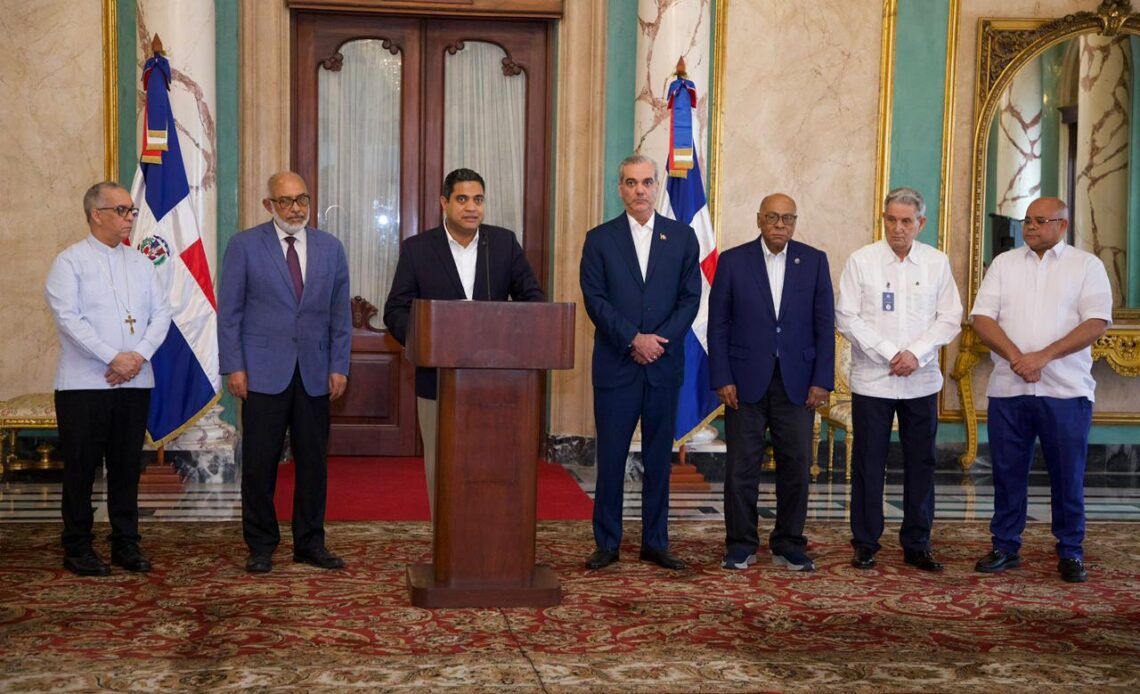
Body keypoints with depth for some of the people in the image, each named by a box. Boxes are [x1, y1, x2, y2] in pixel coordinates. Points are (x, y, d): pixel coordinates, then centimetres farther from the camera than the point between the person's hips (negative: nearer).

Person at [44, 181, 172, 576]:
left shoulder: (140, 263, 14)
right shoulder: (70, 262, -2)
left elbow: (161, 313, 8)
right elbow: (68, 318, -12)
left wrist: (139, 355, -9)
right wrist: (113, 358, -16)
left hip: (136, 382, 5)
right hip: (84, 382, -4)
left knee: (128, 465, 8)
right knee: (81, 466, 2)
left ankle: (126, 544, 17)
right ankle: (78, 548, 11)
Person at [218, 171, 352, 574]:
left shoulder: (330, 248, 9)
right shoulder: (244, 246, 1)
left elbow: (340, 312, 10)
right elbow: (229, 311, 0)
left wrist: (339, 366, 3)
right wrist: (233, 367, -7)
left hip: (315, 372, 3)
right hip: (264, 371, -3)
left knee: (313, 461, 6)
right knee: (259, 463, 0)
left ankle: (310, 543, 17)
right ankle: (261, 547, 11)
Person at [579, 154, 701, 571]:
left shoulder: (682, 237, 8)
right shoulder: (600, 239, 4)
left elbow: (691, 298, 3)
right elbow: (594, 299, -4)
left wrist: (659, 340, -10)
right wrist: (634, 339, -14)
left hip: (664, 364, 1)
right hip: (615, 365, -1)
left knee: (659, 457, 7)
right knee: (610, 457, 1)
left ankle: (655, 543, 15)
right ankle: (607, 543, 10)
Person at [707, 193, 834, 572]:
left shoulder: (814, 261, 5)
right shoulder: (733, 261, 1)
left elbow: (824, 324, 4)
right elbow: (718, 324, 1)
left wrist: (822, 380, -3)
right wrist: (722, 379, -6)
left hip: (797, 382, 1)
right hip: (746, 381, -1)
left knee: (796, 467, 4)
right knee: (741, 467, 3)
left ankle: (789, 547, 16)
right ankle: (740, 547, 14)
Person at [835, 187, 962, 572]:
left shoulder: (937, 262, 5)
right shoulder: (861, 261, -1)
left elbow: (949, 319, 4)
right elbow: (847, 317, -5)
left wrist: (916, 353, -11)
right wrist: (888, 353, -12)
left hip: (921, 381, 2)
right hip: (872, 379, -2)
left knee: (921, 464, 7)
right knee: (868, 464, 3)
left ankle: (916, 544, 17)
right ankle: (865, 544, 13)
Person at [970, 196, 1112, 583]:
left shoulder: (1086, 266, 4)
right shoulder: (1004, 263, 11)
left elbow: (1097, 322, -6)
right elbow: (982, 318, 3)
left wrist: (1044, 356, -16)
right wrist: (1015, 357, -13)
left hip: (1066, 391, -2)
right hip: (1008, 388, 2)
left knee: (1068, 476, 3)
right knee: (1007, 472, 7)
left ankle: (1070, 552, 15)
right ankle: (1006, 547, 18)